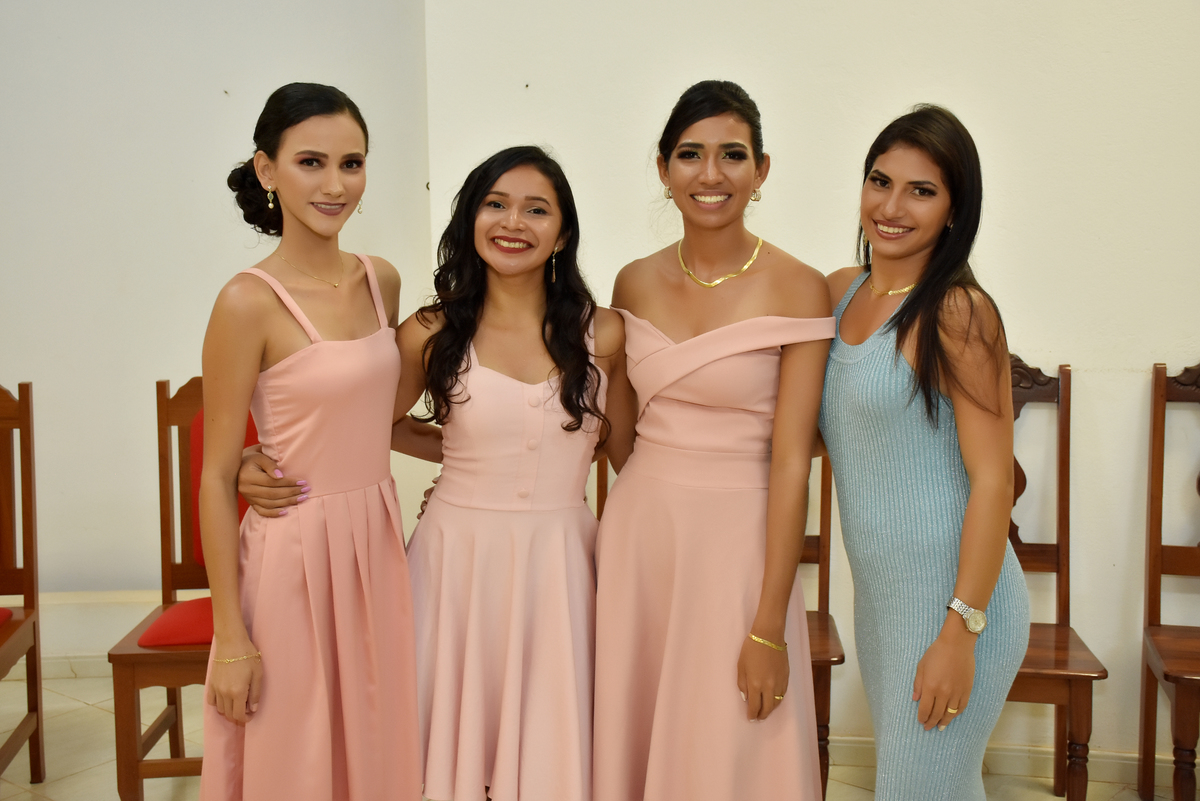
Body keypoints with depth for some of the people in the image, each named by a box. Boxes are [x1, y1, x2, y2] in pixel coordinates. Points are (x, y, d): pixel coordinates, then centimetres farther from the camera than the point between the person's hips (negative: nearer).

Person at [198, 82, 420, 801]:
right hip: (294, 555, -6)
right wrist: (230, 638, -12)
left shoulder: (382, 281, 5)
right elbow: (217, 478, -12)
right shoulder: (250, 302, -14)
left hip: (378, 546, 6)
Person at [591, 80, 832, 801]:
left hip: (740, 539, -4)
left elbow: (791, 460, -13)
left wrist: (769, 628, -16)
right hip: (638, 534, 4)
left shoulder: (797, 290, -9)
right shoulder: (635, 283, 4)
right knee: (635, 742, 13)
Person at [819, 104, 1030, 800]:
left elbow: (992, 480, -18)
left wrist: (961, 630, -20)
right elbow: (816, 432, 17)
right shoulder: (839, 292, 6)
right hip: (879, 593, 7)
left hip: (956, 595, -7)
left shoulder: (958, 313, -16)